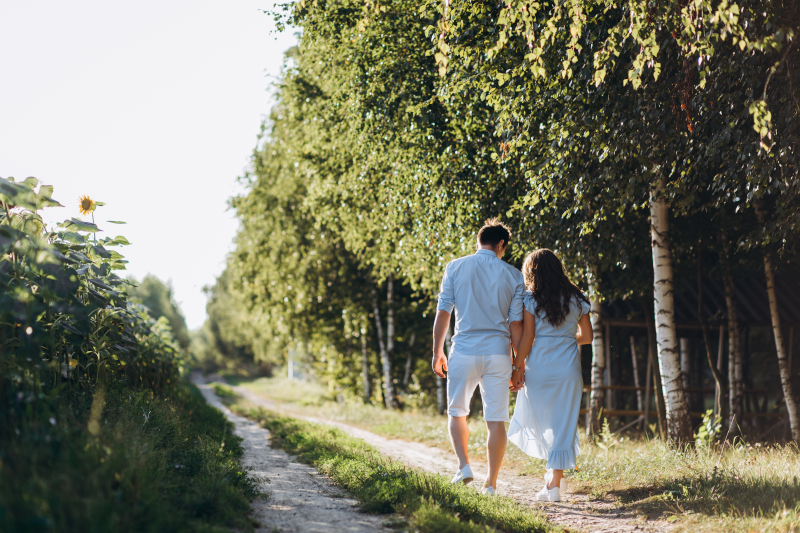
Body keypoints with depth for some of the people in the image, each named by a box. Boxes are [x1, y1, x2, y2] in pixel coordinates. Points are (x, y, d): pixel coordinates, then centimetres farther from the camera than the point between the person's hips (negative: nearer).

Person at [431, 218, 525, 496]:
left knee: (457, 412, 17)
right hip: (498, 353, 1)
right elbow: (516, 324, 2)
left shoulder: (455, 267, 2)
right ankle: (491, 484, 6)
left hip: (464, 352, 0)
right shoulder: (513, 275, 4)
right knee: (496, 420, 5)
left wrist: (437, 352, 9)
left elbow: (443, 313, 0)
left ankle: (464, 465, 0)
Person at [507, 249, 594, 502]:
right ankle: (555, 482, 0)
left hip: (538, 369, -2)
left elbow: (527, 338, -7)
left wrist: (517, 369, -1)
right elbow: (587, 336, 11)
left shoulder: (531, 299, -4)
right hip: (568, 371, 2)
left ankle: (553, 467, 14)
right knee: (563, 424, 4)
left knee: (536, 419, 17)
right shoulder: (577, 299, 6)